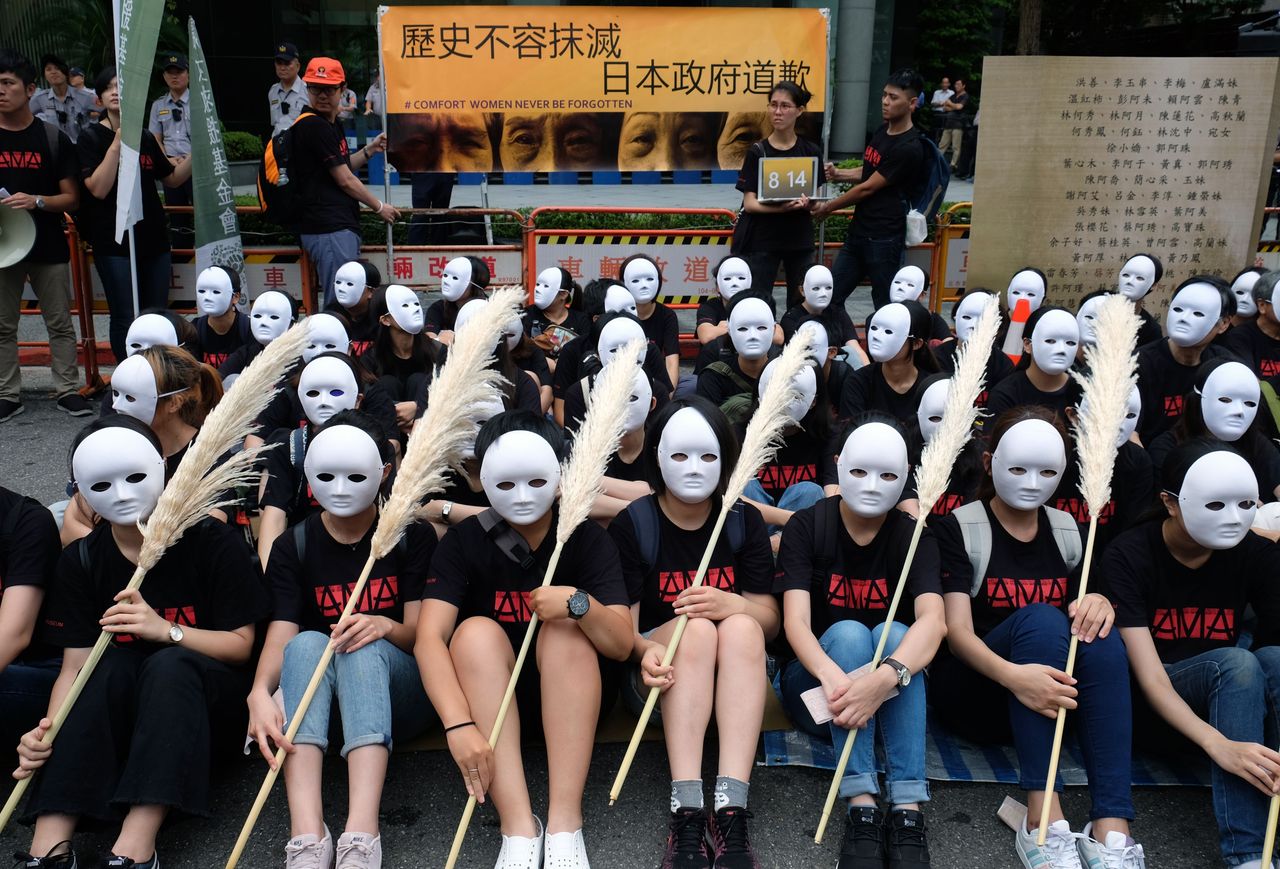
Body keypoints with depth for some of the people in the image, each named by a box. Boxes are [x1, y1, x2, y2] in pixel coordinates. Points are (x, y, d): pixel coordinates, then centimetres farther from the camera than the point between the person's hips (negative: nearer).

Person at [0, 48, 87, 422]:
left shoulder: (53, 139, 1)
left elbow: (71, 198, 0)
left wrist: (36, 201, -18)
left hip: (48, 247, -1)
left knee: (60, 323, 4)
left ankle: (67, 390, 14)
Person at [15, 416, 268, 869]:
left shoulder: (213, 542, -10)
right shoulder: (80, 561, 0)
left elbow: (241, 644, -10)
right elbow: (75, 665, -6)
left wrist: (165, 631, -26)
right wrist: (48, 731, -26)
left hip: (205, 698, -2)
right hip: (115, 710, 3)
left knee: (168, 665, -34)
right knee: (110, 666, -29)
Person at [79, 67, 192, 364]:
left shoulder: (146, 139, 11)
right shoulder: (91, 137, -3)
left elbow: (173, 179, 20)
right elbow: (98, 189, -15)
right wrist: (117, 142, -18)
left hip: (154, 239, 5)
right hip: (114, 242, -5)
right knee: (126, 320, -2)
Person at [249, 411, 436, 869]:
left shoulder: (412, 534, -2)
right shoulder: (293, 547, 1)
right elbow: (279, 636, -13)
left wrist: (386, 627, -30)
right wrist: (260, 692, -35)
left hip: (397, 686, -1)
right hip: (314, 695, 1)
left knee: (365, 647, -32)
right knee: (307, 642, -30)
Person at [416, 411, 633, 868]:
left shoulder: (588, 538, -9)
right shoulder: (463, 541, -9)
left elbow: (622, 644, -18)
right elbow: (429, 638, -23)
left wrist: (580, 604, -39)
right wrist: (459, 725, -37)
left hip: (570, 696, 0)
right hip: (487, 696, 1)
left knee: (565, 626, -28)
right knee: (477, 631, -28)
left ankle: (565, 822, -31)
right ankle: (518, 827, -33)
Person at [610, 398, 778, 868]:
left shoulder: (744, 521, 0)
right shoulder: (633, 524, -6)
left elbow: (770, 620, -2)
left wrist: (734, 604, -26)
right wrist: (644, 651, -33)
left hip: (732, 672, 2)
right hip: (658, 671, -1)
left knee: (740, 627, -31)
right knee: (696, 628, -32)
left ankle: (731, 813, -41)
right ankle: (686, 815, -41)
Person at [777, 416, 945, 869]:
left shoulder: (914, 538, -6)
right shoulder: (806, 526, -8)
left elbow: (933, 620, -25)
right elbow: (796, 621, -21)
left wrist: (885, 676, -47)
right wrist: (833, 676, -44)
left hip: (887, 695, 1)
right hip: (816, 684, -1)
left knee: (892, 633, -29)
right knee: (848, 632, -30)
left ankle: (907, 812, -36)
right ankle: (861, 810, -38)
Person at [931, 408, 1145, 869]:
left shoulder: (1070, 531, 10)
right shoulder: (958, 528, -6)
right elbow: (957, 630, -16)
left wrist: (1101, 602, -18)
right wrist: (1013, 675, -37)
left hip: (1055, 694, 4)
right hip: (975, 692, -4)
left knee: (1098, 632, -27)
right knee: (1040, 618, -31)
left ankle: (1110, 829, -37)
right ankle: (1044, 822, -38)